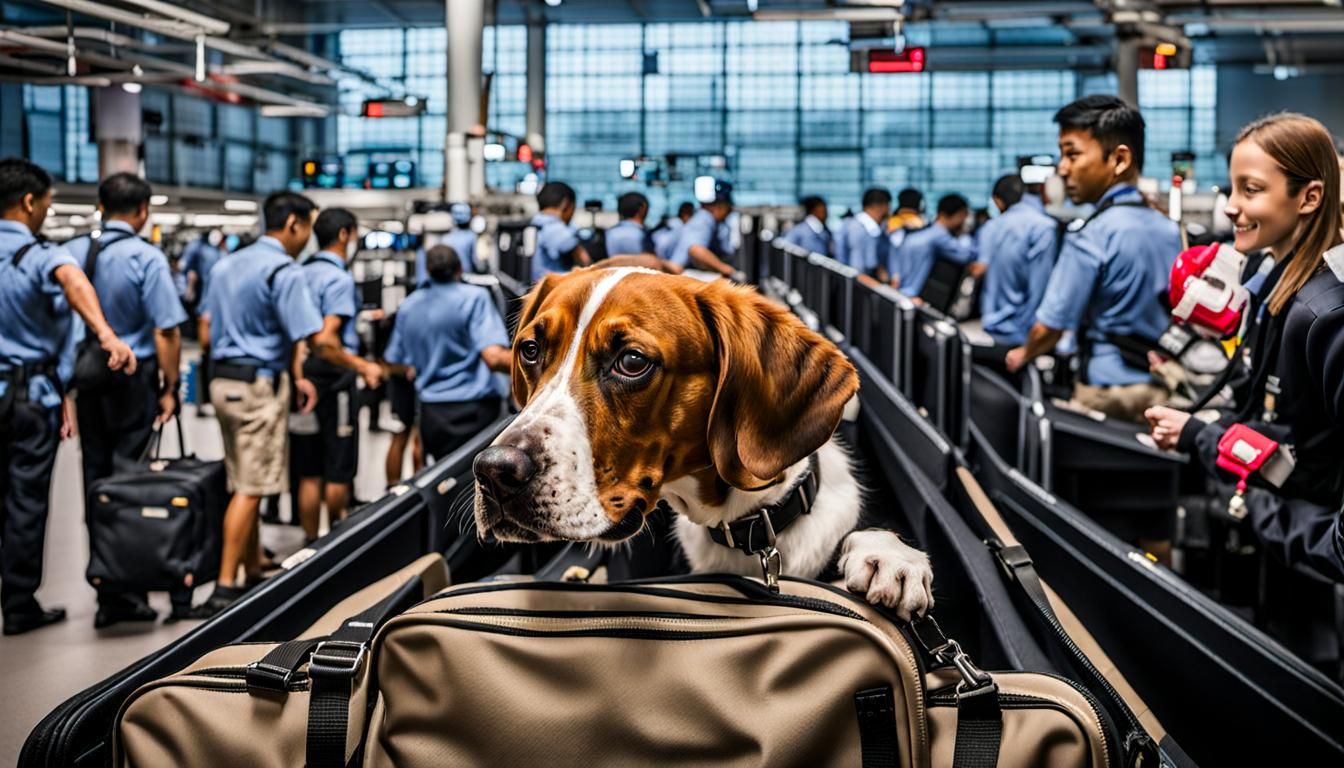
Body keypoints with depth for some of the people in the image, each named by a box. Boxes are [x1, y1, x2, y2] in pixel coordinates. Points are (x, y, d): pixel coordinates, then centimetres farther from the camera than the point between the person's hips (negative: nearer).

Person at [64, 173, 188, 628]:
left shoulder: (71, 253, 3)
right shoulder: (147, 259, -11)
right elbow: (166, 331, -14)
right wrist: (170, 389, -5)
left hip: (85, 383, 4)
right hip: (132, 382, -4)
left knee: (96, 483, 9)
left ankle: (108, 594, 13)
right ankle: (125, 592, 3)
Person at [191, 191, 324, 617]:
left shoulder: (226, 265, 14)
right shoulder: (284, 271, -13)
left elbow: (207, 329, 17)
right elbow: (303, 339, -17)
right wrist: (299, 377, -2)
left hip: (224, 379, 9)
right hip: (261, 384, -9)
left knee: (243, 484, 14)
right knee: (250, 489, -6)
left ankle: (254, 575, 22)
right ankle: (225, 588, -7)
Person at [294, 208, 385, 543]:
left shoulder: (302, 274, 9)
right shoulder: (340, 279, -15)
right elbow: (326, 342, -24)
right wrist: (363, 367, -19)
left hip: (302, 377, 8)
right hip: (332, 379, -8)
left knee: (309, 473, 11)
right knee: (339, 472, 4)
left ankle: (311, 543, 15)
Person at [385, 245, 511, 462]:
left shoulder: (408, 307, 11)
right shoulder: (475, 298, -9)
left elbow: (397, 364, 19)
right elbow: (494, 358, -21)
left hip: (431, 413, 6)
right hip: (472, 409, -5)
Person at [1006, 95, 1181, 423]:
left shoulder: (1090, 238, -15)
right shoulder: (1169, 230, 7)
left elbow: (1049, 327, -12)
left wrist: (1023, 355, 9)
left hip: (1109, 394, -7)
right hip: (1163, 389, 7)